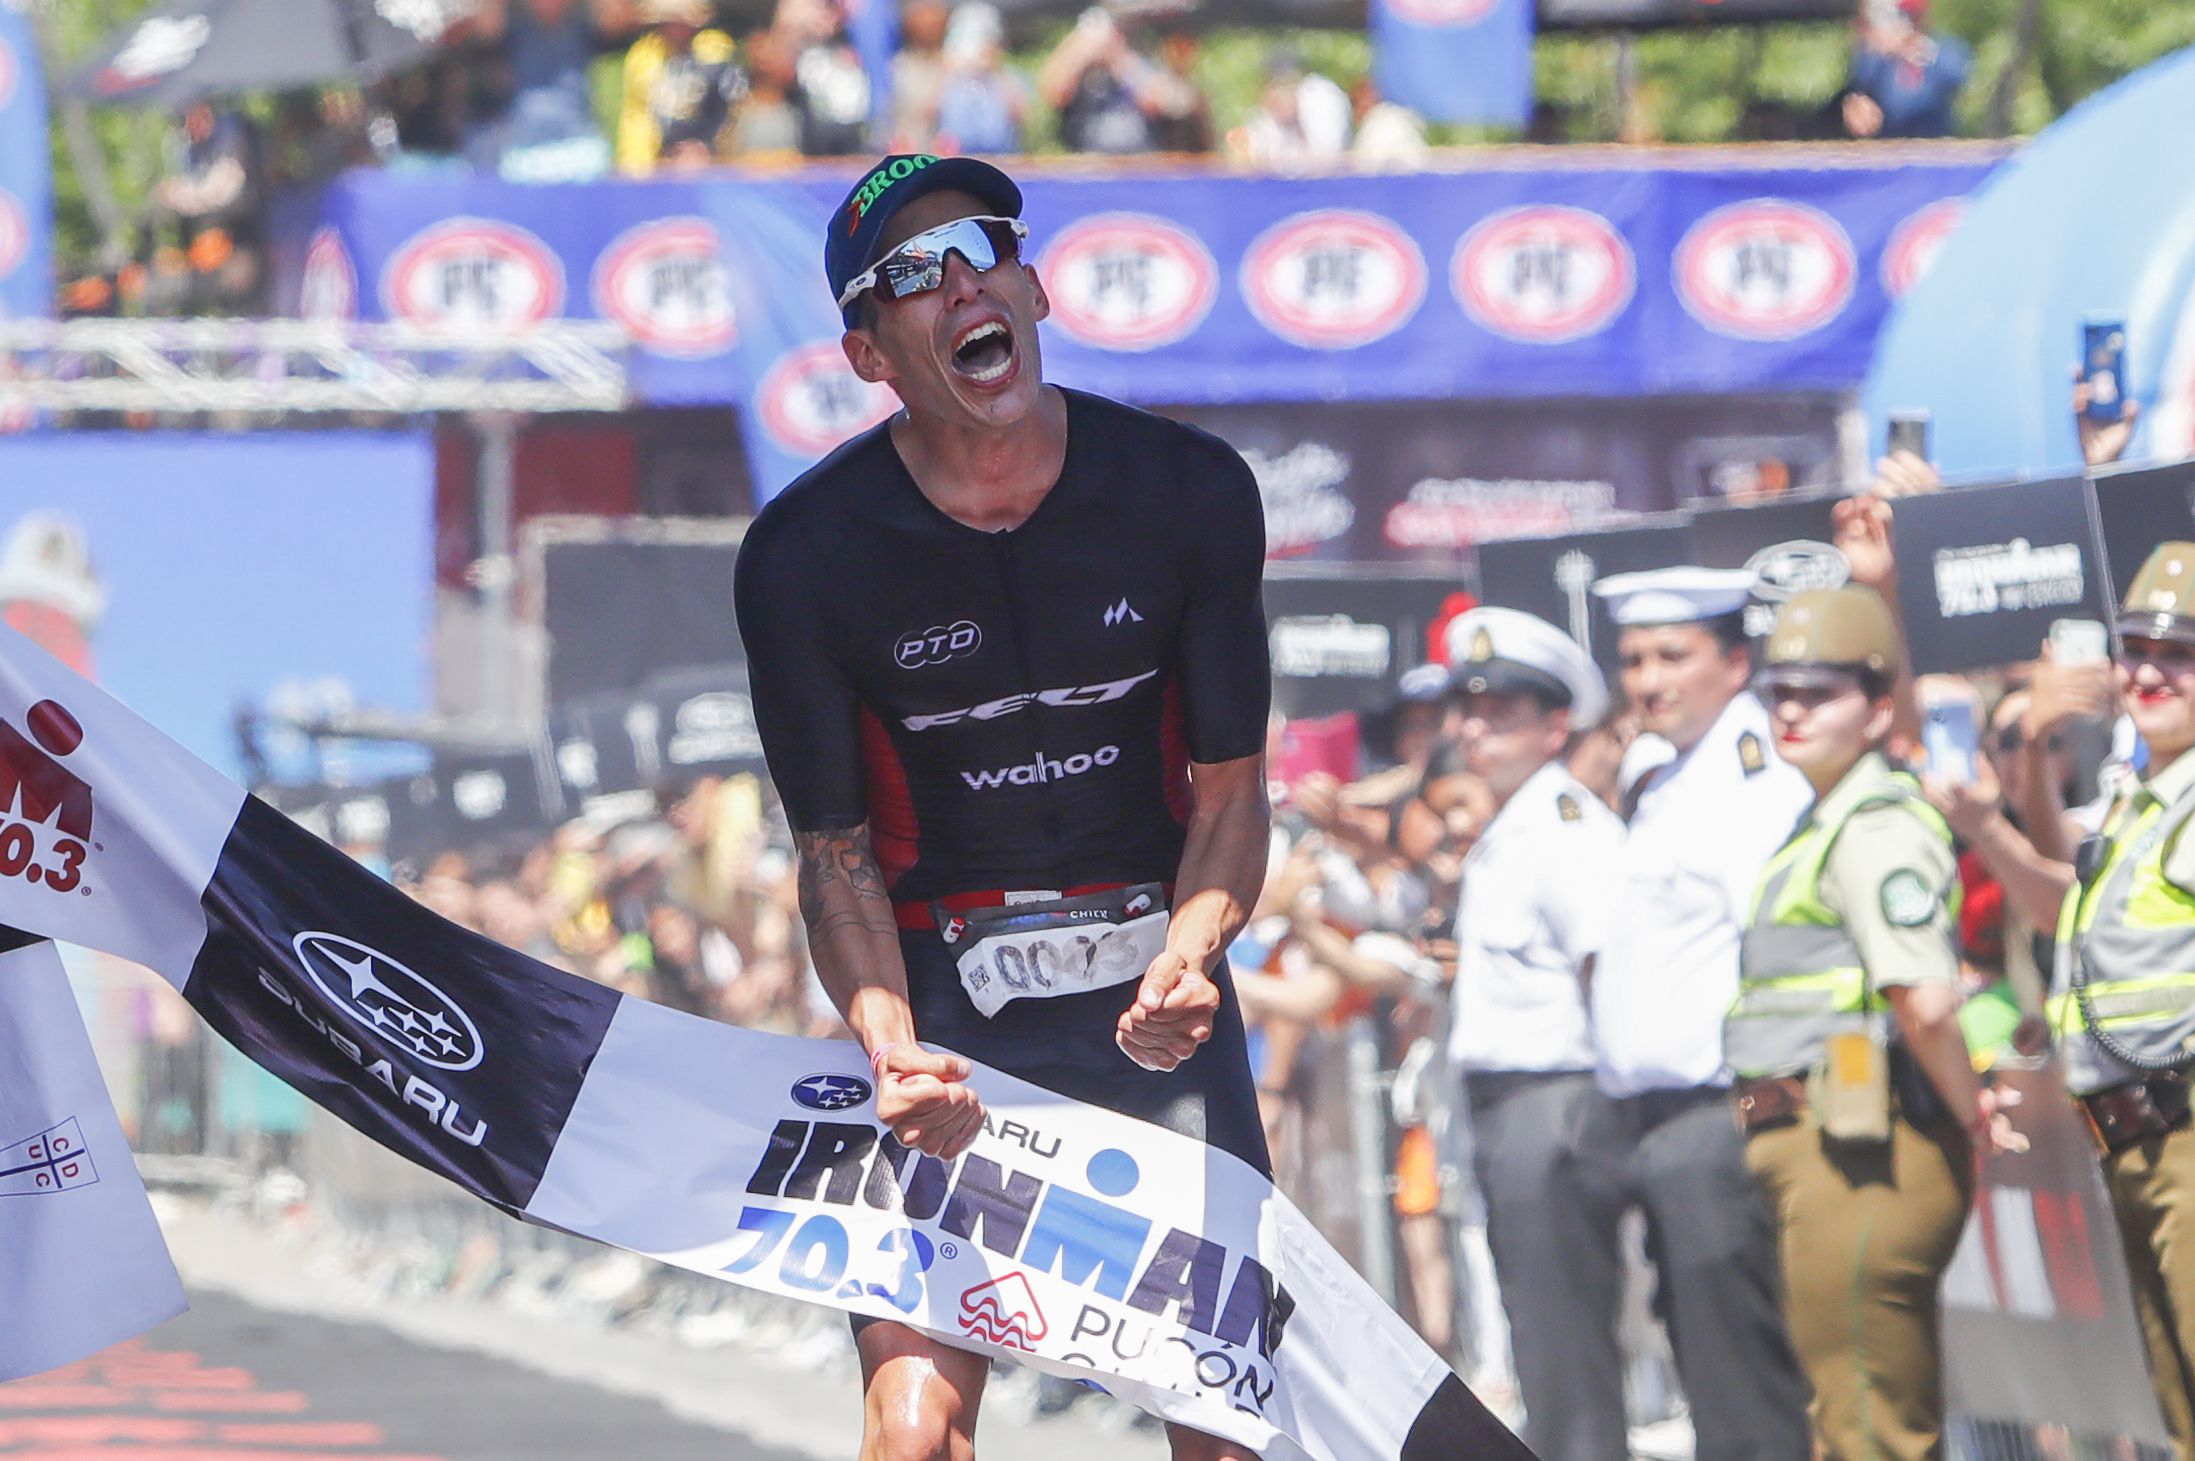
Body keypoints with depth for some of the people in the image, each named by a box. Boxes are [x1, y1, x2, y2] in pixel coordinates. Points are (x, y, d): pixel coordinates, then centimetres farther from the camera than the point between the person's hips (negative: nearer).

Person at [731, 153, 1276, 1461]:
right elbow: (836, 849, -3)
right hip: (946, 1000, -2)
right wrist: (891, 1052, -21)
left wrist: (1188, 958, -19)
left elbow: (1230, 788, 1)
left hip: (1157, 976, 2)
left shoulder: (1192, 493, -6)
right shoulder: (804, 557, -10)